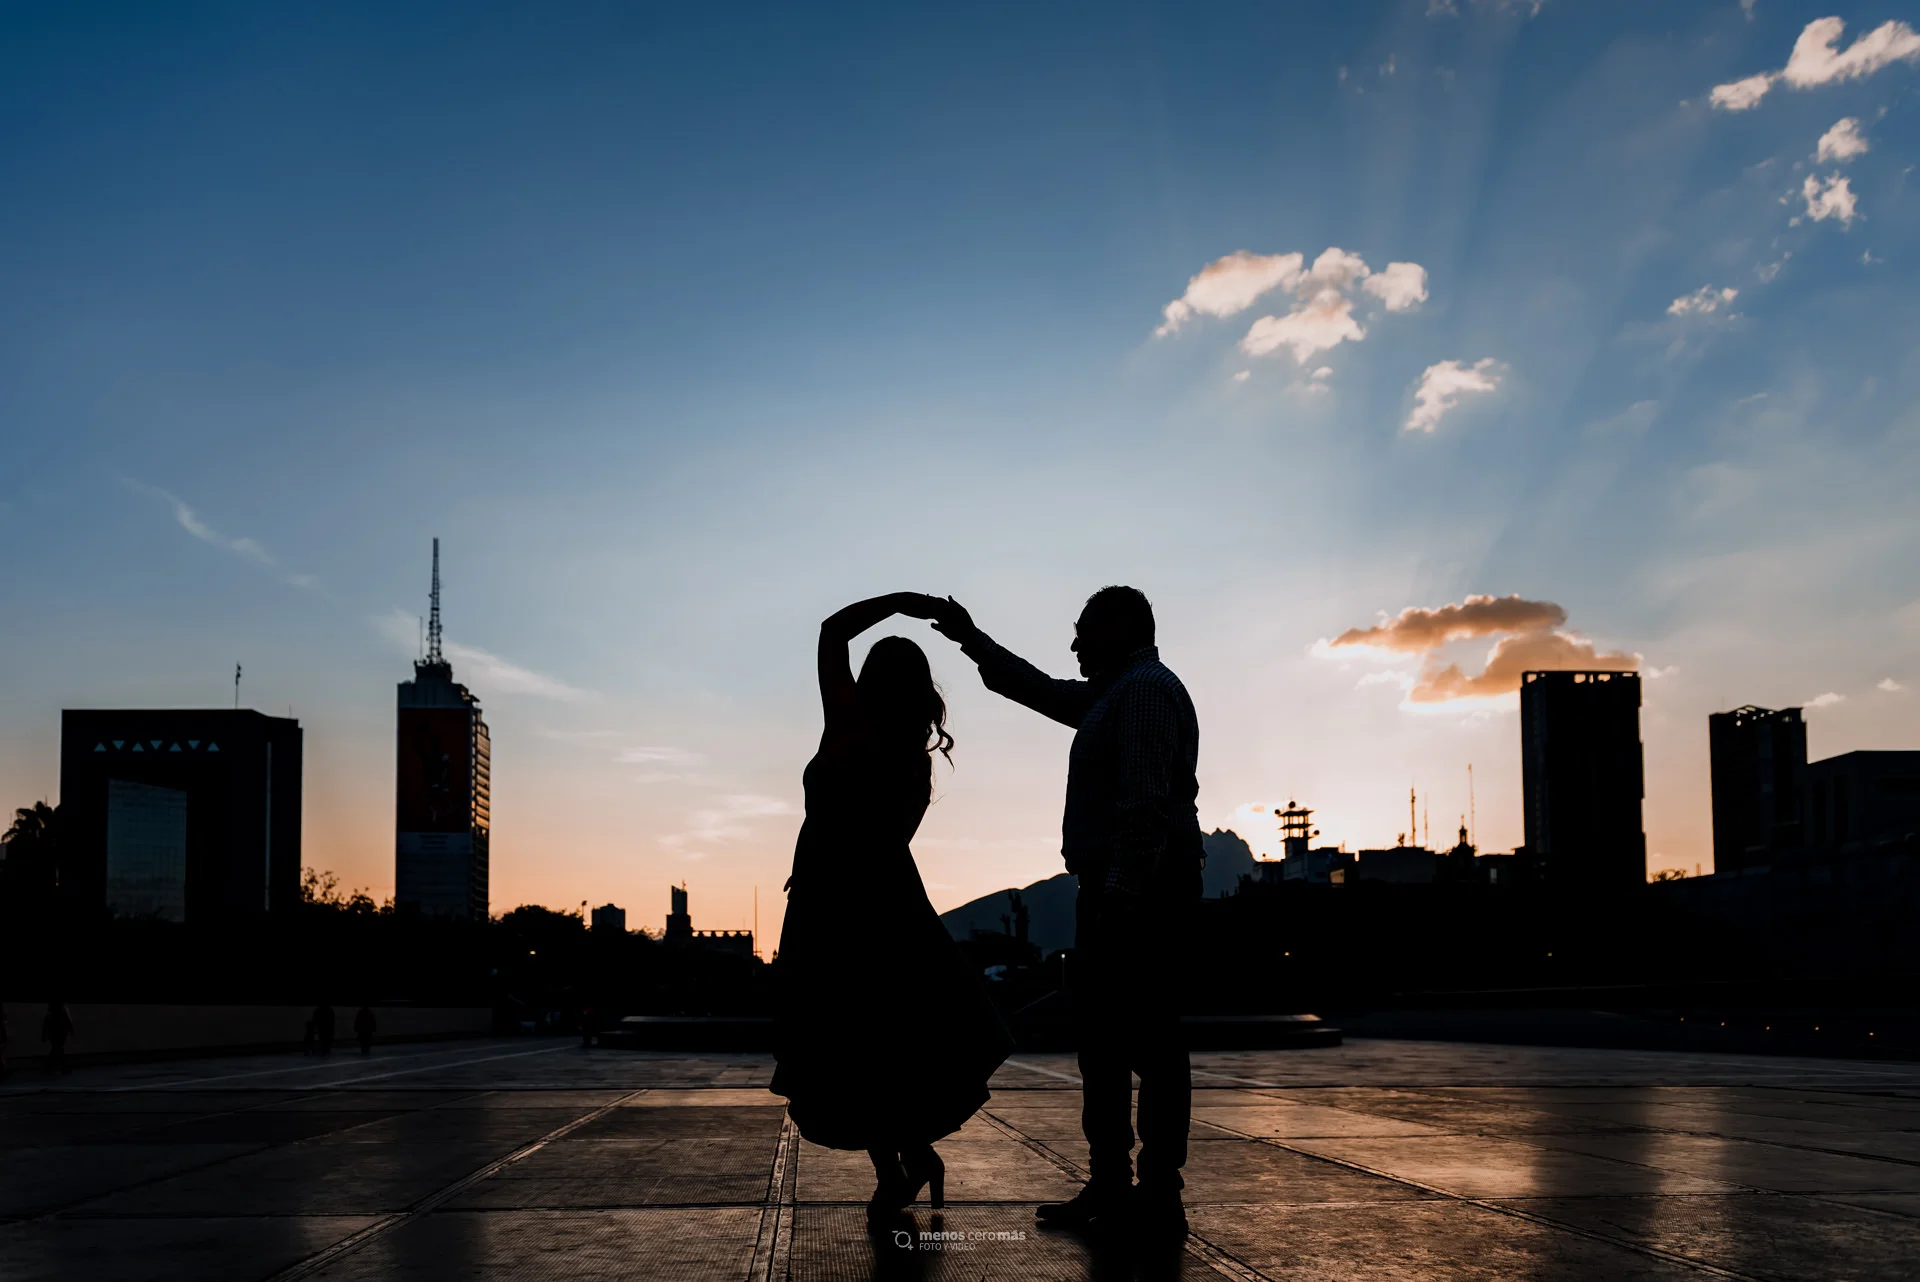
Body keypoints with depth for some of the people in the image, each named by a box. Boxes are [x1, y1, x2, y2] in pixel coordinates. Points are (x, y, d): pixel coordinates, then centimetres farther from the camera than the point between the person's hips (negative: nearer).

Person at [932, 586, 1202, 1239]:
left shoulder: (1146, 689, -11)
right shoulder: (1111, 693, 21)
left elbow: (1144, 804, -21)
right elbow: (1039, 690, 37)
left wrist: (1121, 898, -25)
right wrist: (971, 639, 38)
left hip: (1139, 893, -11)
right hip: (1114, 891, 11)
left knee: (1148, 1043, -10)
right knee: (1102, 1039, 11)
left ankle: (1160, 1201, -8)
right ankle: (1110, 1187, 16)